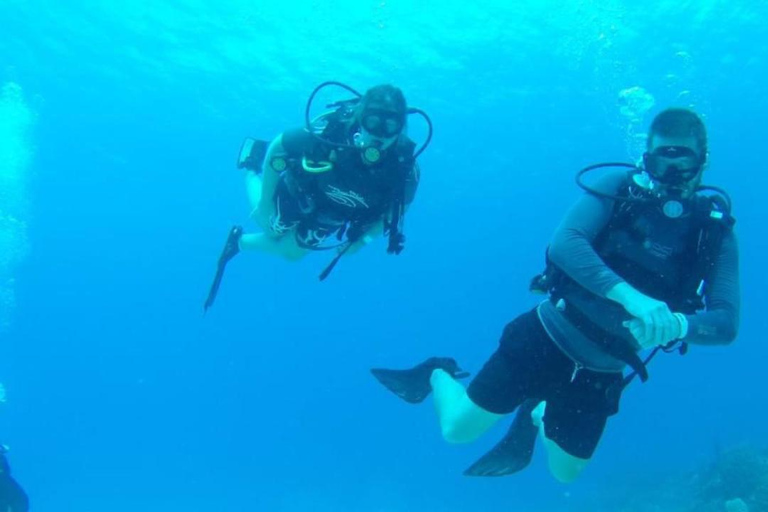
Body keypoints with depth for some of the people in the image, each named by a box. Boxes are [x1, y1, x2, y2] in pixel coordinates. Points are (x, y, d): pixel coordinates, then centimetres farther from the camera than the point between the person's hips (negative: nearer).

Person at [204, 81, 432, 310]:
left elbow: (399, 205, -13)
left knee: (290, 253, 22)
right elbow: (276, 147, -24)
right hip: (297, 195, -3)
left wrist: (363, 238, -20)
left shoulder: (405, 166, -36)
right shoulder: (329, 133, -42)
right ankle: (252, 170, 48)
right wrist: (265, 202, -19)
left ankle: (240, 241, 53)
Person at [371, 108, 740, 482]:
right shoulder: (620, 188, -11)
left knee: (565, 472, 16)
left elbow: (726, 321, -14)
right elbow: (564, 243, -26)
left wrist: (676, 324, -37)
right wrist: (629, 295, -40)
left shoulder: (715, 230, -6)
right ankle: (438, 375, 33)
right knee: (458, 429, 0)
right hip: (549, 337, -2)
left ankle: (535, 414, 47)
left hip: (602, 372, 3)